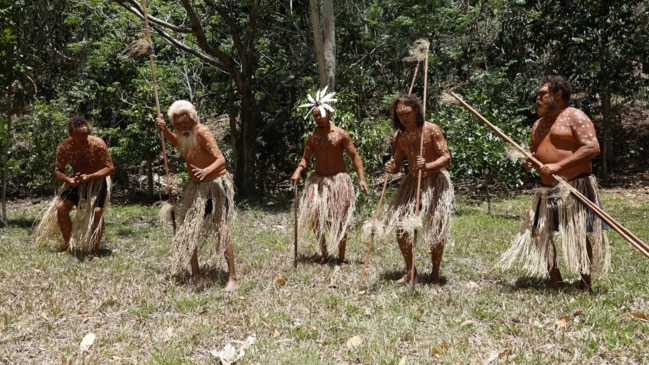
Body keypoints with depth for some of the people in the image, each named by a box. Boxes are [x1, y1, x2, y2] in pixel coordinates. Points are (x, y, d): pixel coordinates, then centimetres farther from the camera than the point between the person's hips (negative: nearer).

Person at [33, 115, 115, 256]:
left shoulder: (97, 144, -25)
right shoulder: (64, 147, -15)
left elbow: (110, 168, -21)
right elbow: (58, 170, -5)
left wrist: (89, 177, -33)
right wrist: (69, 180, -27)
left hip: (97, 180, -3)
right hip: (77, 181, 4)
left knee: (97, 211, -24)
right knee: (61, 208, -12)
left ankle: (95, 249, -7)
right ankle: (69, 246, 4)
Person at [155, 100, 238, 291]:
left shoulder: (202, 132, -21)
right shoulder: (184, 134, 2)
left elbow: (221, 160, -31)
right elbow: (176, 142, 28)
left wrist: (206, 171, -51)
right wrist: (164, 130, 8)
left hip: (215, 184, -9)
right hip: (196, 187, 9)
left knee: (221, 229, -14)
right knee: (188, 229, 12)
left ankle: (233, 277, -12)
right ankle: (195, 272, 26)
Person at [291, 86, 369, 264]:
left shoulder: (341, 134, -6)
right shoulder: (312, 136, 3)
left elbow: (354, 156, -4)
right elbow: (306, 158, 8)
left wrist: (361, 178, -12)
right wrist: (298, 171, -13)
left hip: (338, 180, -3)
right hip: (317, 180, 3)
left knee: (340, 220, 1)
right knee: (315, 216, -1)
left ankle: (341, 257, 13)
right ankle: (324, 253, 18)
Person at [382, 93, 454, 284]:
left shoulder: (431, 130, -14)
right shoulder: (399, 136, 0)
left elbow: (446, 157, -16)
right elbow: (397, 165, 7)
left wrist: (427, 166, -34)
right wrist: (390, 168, -18)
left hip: (435, 182, -4)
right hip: (411, 183, 5)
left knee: (435, 229, 0)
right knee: (401, 226, -2)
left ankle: (435, 271, 19)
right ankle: (410, 270, 14)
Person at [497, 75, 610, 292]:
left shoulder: (575, 117, -9)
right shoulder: (539, 124, 16)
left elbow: (592, 147, -20)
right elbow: (534, 151, 28)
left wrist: (558, 165, -27)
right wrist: (529, 162, 2)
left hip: (574, 187, -8)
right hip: (547, 190, 8)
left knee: (579, 235, -3)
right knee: (539, 233, 7)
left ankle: (585, 283, 9)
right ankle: (555, 280, 17)